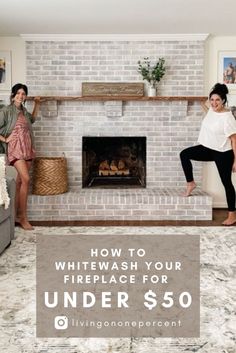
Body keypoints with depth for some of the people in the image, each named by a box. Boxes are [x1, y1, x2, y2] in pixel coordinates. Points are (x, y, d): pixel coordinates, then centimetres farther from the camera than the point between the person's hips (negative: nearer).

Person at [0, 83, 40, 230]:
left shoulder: (24, 111, 13)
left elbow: (32, 119, 34)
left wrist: (37, 105, 26)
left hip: (27, 149, 7)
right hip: (15, 149, -7)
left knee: (20, 181, 8)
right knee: (26, 179, -17)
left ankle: (17, 215, 15)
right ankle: (23, 217, -9)